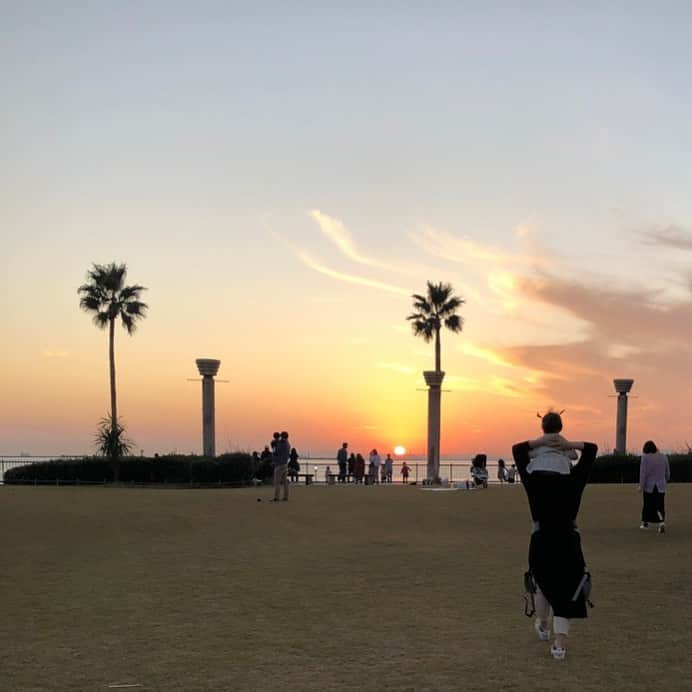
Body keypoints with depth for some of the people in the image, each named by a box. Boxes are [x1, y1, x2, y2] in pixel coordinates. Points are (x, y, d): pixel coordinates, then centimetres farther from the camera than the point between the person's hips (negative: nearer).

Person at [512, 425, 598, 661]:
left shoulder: (534, 481, -3)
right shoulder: (573, 481, -2)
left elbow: (517, 449, 4)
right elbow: (592, 449, 4)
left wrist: (539, 442, -6)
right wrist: (569, 445, -7)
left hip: (541, 542, 1)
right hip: (568, 542, -1)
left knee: (543, 584, 25)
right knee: (565, 592, 4)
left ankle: (543, 626, 46)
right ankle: (560, 644, -8)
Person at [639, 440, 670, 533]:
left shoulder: (645, 457, -11)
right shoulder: (663, 456, 2)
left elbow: (643, 473, -14)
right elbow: (667, 472, 10)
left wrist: (641, 486, -10)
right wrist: (666, 480, 27)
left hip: (649, 486, -2)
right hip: (660, 486, 2)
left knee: (647, 504, 14)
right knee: (659, 506, 3)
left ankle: (645, 523, 27)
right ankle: (662, 523, -18)